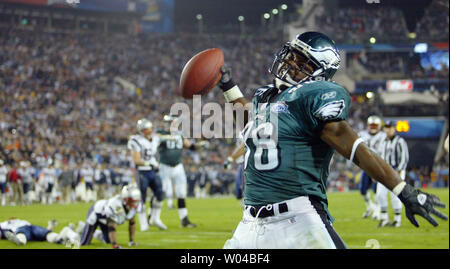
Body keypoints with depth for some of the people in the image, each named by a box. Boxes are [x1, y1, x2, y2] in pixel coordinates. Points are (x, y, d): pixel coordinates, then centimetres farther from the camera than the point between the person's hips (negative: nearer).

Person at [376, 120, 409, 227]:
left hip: (396, 171, -7)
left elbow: (404, 158, -12)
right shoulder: (384, 142, 15)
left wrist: (399, 171, -20)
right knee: (380, 194, -3)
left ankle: (397, 220, 4)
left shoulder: (400, 141, -7)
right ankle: (384, 218, 8)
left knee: (395, 195, -7)